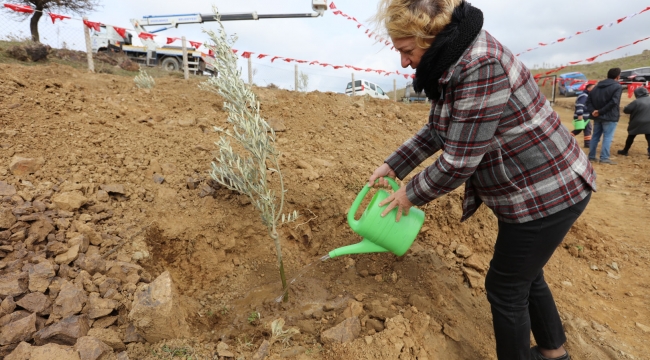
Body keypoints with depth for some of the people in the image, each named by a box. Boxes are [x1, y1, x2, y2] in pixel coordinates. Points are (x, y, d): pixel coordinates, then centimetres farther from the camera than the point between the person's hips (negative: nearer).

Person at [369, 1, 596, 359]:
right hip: (536, 187, 10)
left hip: (547, 192, -10)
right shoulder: (453, 62, 3)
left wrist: (411, 194, -11)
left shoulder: (480, 65, -29)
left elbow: (458, 161, -27)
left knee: (505, 288, 6)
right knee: (525, 273, 25)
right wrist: (392, 165, 7)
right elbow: (436, 131, 12)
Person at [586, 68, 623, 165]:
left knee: (595, 136, 12)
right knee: (608, 137, -4)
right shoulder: (618, 87, -9)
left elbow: (588, 100, 5)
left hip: (597, 116, 6)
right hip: (610, 117, -6)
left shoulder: (597, 86, 11)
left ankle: (591, 156, 15)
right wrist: (600, 111, -16)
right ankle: (604, 158, -7)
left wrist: (592, 111, -7)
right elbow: (613, 102, -21)